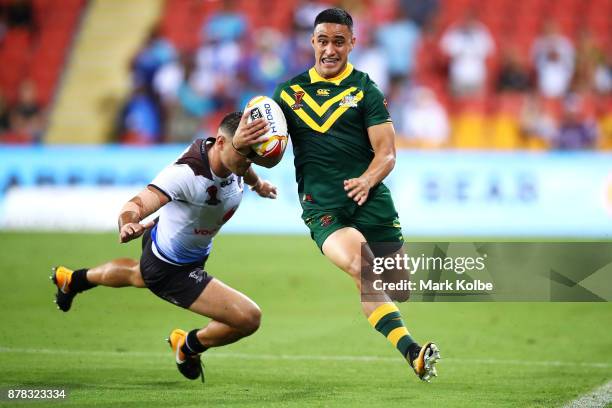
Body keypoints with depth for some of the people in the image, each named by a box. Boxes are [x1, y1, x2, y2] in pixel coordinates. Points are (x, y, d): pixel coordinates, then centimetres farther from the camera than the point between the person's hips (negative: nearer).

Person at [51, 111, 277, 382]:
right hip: (173, 272, -9)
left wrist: (257, 184, 28)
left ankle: (72, 280, 67)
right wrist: (128, 223, -74)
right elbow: (138, 204, -53)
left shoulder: (231, 160, -18)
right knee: (248, 319, -16)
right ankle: (188, 346, 15)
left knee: (139, 275, 42)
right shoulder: (186, 173, -42)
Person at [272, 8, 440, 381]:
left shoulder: (365, 91, 6)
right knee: (359, 267, -30)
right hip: (321, 207, -1)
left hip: (370, 200, 1)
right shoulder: (289, 91, 14)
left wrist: (367, 181, -22)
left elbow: (387, 152, -1)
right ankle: (412, 353, -41)